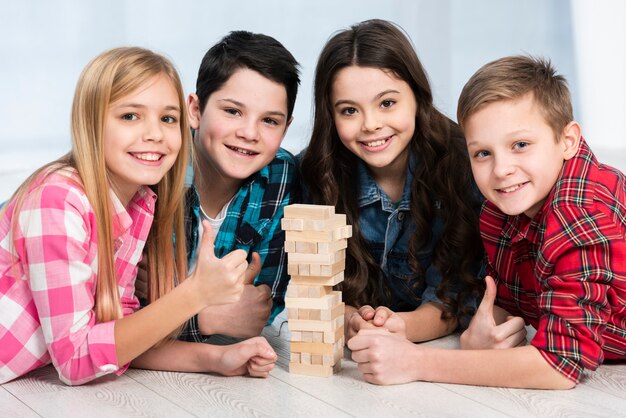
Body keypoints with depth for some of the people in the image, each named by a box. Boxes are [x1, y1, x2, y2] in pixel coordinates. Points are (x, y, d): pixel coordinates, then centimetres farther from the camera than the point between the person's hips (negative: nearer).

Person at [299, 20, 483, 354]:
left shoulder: (462, 162, -14)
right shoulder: (315, 172, -9)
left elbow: (456, 291, -14)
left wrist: (405, 326, -34)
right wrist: (350, 322, -29)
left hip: (444, 350, -1)